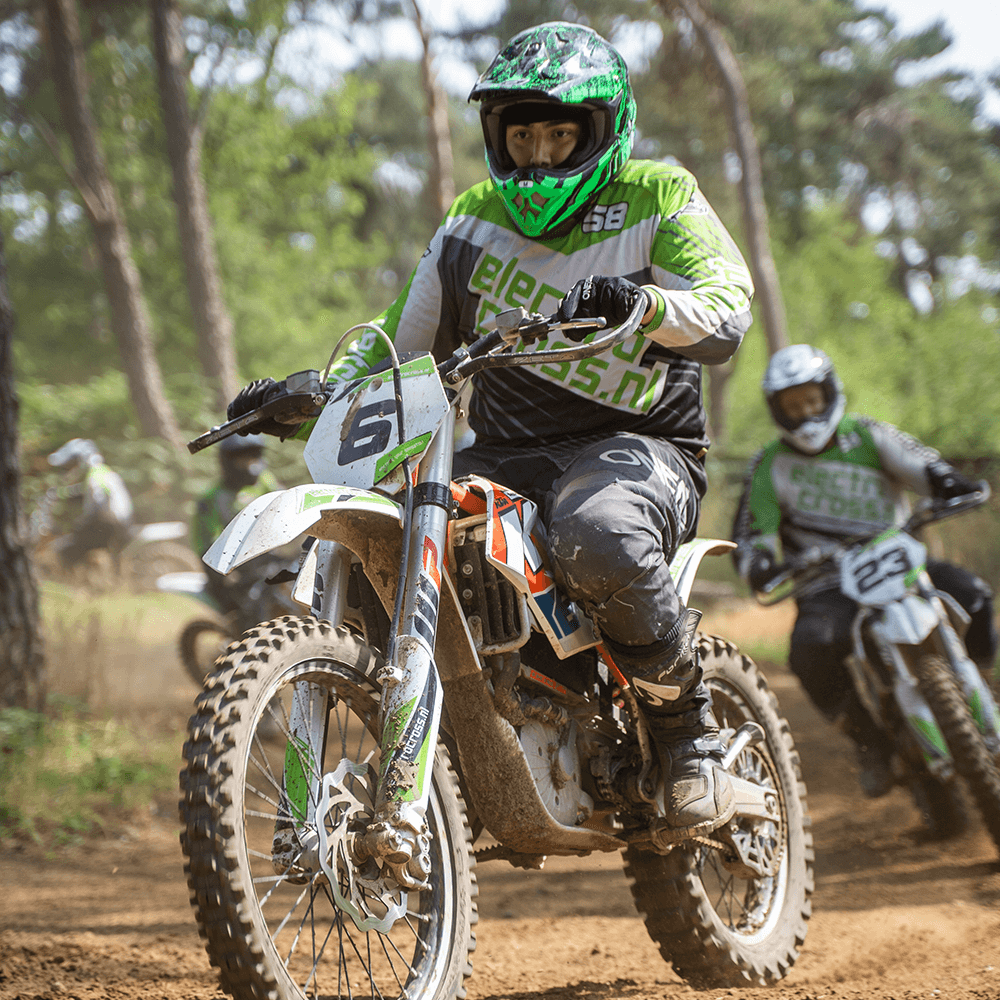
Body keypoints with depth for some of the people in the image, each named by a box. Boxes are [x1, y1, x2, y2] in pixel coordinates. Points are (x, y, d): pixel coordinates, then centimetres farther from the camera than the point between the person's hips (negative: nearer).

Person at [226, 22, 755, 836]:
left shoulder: (659, 199, 1)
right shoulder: (476, 221, 15)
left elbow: (726, 316, -13)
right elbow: (403, 336, 20)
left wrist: (641, 303, -35)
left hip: (634, 445, -5)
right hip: (502, 455, 5)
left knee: (598, 542, -40)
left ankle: (690, 729, -15)